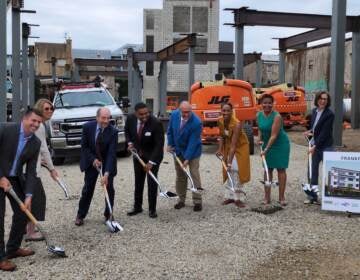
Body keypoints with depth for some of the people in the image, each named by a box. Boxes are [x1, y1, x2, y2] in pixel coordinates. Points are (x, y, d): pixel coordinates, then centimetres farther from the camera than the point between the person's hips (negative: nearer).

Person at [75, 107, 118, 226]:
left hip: (107, 162, -1)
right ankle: (80, 215, 16)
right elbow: (84, 146, -6)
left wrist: (107, 173, -34)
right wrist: (93, 159, -18)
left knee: (109, 189, 1)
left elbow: (111, 153, -26)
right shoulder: (88, 127, -17)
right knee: (87, 189, 3)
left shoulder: (113, 132, -23)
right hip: (91, 162, 1)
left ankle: (108, 215, 17)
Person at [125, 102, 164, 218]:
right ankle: (137, 207, 23)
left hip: (153, 154, -4)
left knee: (152, 182, -4)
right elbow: (127, 131, 9)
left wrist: (151, 162, -28)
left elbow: (159, 144, -25)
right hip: (138, 153, 4)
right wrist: (130, 143, -9)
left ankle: (152, 209, 8)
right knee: (138, 181, 11)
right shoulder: (130, 119, -14)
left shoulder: (156, 123, -28)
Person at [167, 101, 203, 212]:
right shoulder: (174, 115, -13)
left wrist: (187, 158, -26)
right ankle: (181, 200, 21)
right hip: (178, 150, 5)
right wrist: (170, 144, 5)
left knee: (194, 175, -5)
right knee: (180, 176, 11)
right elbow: (170, 130, 6)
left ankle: (197, 201, 3)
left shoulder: (196, 122, -27)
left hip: (192, 151, -5)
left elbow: (193, 142, -26)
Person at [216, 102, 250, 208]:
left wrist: (230, 161, -37)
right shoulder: (220, 121, -13)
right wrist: (220, 149, -9)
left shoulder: (237, 124, -31)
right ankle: (229, 196, 13)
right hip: (228, 146, 5)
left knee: (237, 170, -8)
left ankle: (236, 198, 2)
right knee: (230, 170, 5)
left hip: (240, 146, -5)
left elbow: (234, 144, -35)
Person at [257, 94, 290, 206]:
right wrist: (260, 139, -5)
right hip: (267, 144, 6)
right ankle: (267, 197, 12)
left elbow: (274, 135, -27)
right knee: (268, 169, 6)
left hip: (280, 144, -6)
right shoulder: (259, 115, -4)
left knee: (281, 169, -1)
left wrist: (266, 149, -30)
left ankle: (281, 197, 5)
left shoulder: (277, 116, -23)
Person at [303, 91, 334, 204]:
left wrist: (315, 146, -19)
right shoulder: (314, 111, 7)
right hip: (315, 145, 7)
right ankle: (313, 196, 22)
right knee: (313, 171, 12)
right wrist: (311, 132, 2)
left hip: (325, 146, -7)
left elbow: (325, 132, -17)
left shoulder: (329, 114, -13)